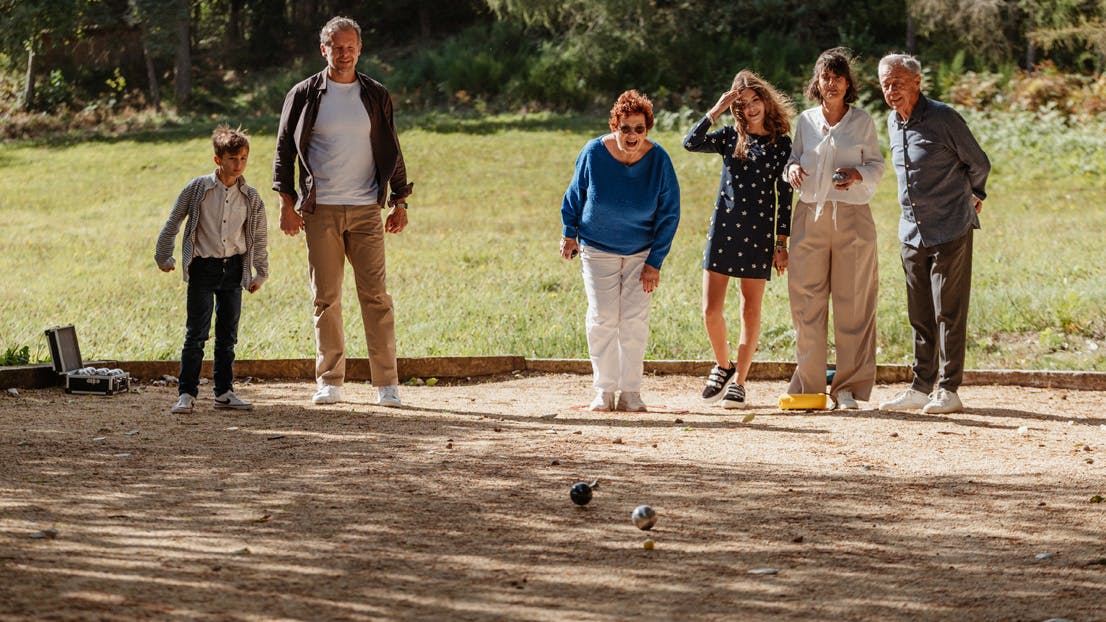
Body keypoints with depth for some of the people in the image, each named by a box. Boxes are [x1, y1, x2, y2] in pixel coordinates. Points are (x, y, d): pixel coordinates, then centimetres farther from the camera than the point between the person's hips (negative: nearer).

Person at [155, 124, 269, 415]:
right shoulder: (198, 189, -7)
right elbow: (173, 222, 4)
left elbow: (260, 237, 13)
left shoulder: (251, 198, 1)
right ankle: (186, 393, -2)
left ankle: (224, 391, 17)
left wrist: (260, 274, 16)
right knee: (196, 333, -6)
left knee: (227, 335, 9)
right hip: (203, 268, -3)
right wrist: (164, 257, 9)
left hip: (233, 269, 3)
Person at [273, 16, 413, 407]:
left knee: (376, 296, -5)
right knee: (326, 298, 1)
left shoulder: (376, 96, 9)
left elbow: (391, 151, 14)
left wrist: (400, 202, 7)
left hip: (366, 210, 0)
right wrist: (286, 203, -1)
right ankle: (329, 382, 7)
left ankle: (387, 383, -2)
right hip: (320, 211, 0)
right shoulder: (304, 95, 5)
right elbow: (284, 150, 7)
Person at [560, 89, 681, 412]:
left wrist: (655, 262, -8)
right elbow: (575, 194, 4)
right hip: (597, 249, 0)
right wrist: (569, 233, 8)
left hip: (641, 251, 0)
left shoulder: (658, 161, -16)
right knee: (602, 318, -5)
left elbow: (669, 215, -7)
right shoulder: (594, 153, -16)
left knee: (635, 319, -5)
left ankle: (631, 391, 1)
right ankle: (604, 391, 1)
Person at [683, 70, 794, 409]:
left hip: (759, 234, -1)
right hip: (723, 228, 1)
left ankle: (738, 381, 9)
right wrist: (716, 111, -10)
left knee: (751, 310, 2)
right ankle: (722, 366, 21)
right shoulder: (730, 137, 7)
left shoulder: (782, 145, 3)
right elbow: (691, 143, -8)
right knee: (711, 310, -3)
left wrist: (782, 244, 0)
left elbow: (784, 196, 3)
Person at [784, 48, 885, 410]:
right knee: (806, 300, 0)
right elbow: (794, 158, 16)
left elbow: (877, 167, 6)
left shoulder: (862, 121, 4)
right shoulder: (805, 121, 10)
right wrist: (793, 169, -7)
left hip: (852, 216, -2)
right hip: (810, 214, 2)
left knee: (853, 304, -1)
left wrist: (857, 174, -14)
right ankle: (807, 383, 6)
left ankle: (849, 386, 4)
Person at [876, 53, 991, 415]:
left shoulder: (943, 119, -12)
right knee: (920, 316, 9)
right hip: (912, 232, 6)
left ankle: (948, 390, 0)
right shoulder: (893, 122, 9)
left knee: (949, 314, -4)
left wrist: (972, 197, 17)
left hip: (950, 231, -6)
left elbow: (979, 164, -1)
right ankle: (920, 388, 14)